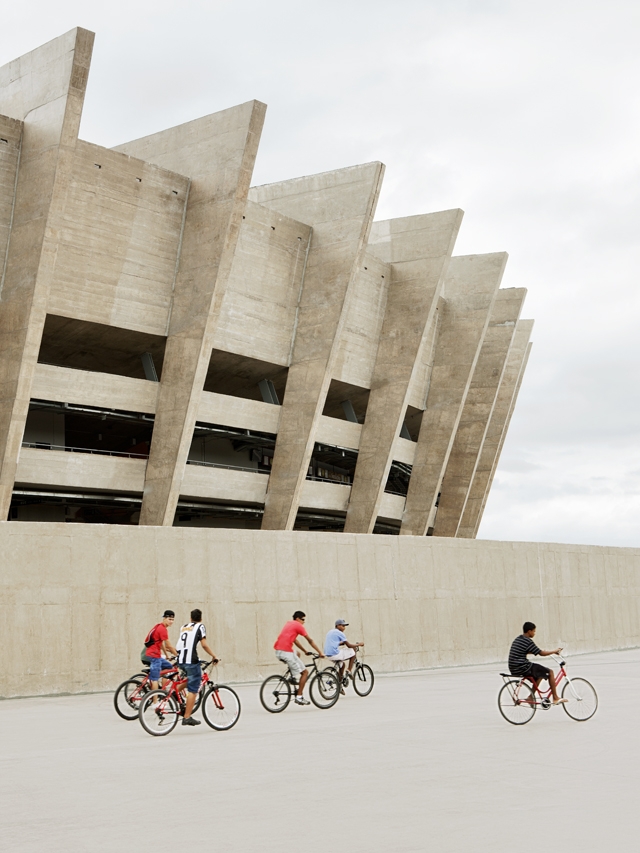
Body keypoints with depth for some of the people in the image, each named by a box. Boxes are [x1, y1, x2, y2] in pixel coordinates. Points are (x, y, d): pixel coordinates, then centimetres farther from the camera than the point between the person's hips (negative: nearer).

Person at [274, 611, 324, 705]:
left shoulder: (289, 624, 26)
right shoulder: (298, 626, 1)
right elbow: (310, 641, 4)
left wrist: (305, 651, 34)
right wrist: (320, 652, 10)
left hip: (278, 651, 9)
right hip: (286, 652, -9)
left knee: (297, 654, 39)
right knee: (305, 672, -1)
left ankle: (293, 676, 25)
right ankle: (299, 697, -4)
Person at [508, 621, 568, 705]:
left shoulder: (517, 639, 16)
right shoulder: (528, 641, -12)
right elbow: (542, 654, -10)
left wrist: (540, 651, 34)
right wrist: (554, 651, 5)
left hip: (513, 669, 9)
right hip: (522, 668, -9)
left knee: (540, 674, 28)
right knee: (550, 672, 1)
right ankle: (555, 698, 6)